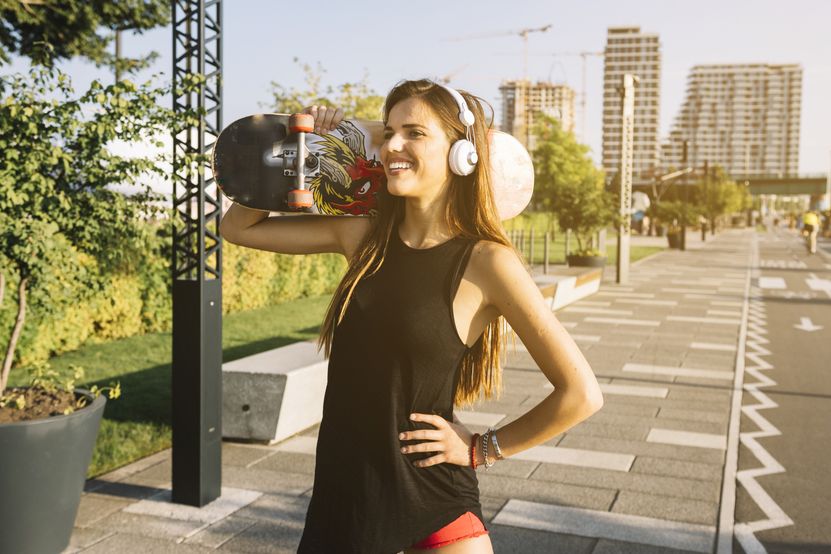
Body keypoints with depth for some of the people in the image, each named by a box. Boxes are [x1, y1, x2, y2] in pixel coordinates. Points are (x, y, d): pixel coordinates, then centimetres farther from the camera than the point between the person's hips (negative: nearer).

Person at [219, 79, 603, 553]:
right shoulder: (363, 234, -1)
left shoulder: (485, 262, -15)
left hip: (434, 511, -4)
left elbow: (580, 395, -14)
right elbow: (239, 227, 7)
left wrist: (481, 449, -7)